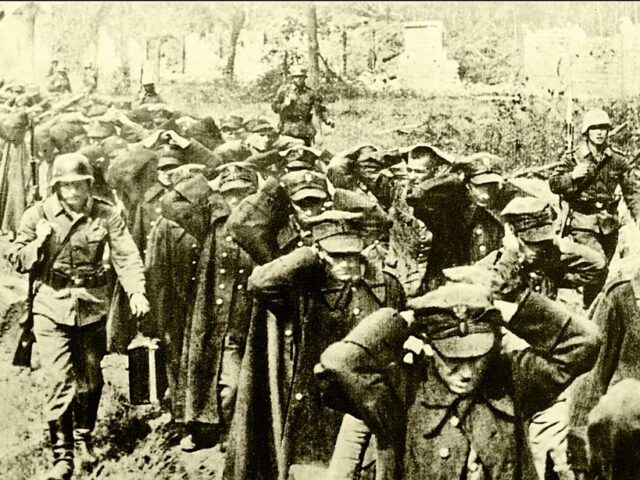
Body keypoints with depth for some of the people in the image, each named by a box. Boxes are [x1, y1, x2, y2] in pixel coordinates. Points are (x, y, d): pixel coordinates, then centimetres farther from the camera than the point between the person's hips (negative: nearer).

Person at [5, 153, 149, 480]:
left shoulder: (106, 215, -4)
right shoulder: (38, 215, -3)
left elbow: (126, 256, -10)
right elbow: (17, 261, 3)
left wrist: (136, 291, -25)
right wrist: (40, 243, -17)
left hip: (93, 309, 1)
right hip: (51, 309, -1)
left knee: (91, 379, 14)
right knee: (60, 382, -8)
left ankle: (84, 437, 39)